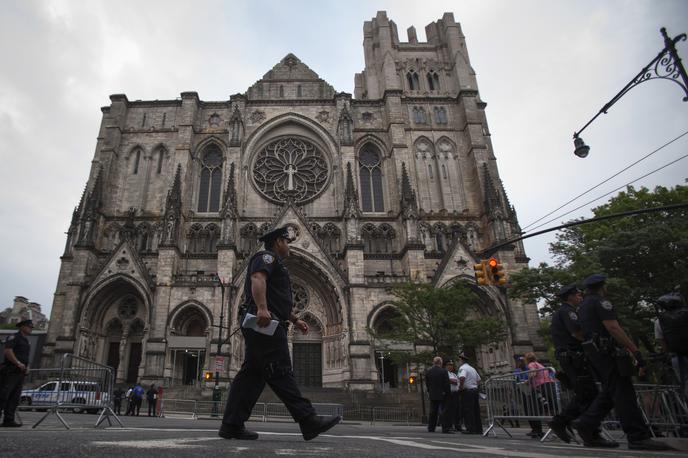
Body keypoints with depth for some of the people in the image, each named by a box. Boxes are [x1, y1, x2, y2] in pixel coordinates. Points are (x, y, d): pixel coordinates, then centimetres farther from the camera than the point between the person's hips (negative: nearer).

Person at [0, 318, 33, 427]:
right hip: (10, 371, -8)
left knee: (15, 398, 4)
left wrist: (27, 366, 11)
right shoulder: (13, 337, -3)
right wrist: (18, 363, -21)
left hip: (20, 373, 8)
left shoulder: (26, 341, 23)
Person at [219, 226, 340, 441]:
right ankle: (309, 421, -13)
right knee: (280, 374, -13)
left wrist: (295, 320, 33)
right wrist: (261, 308, -33)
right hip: (265, 324, -11)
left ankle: (232, 425, 6)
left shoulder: (274, 264, 32)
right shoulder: (267, 256, 1)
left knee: (251, 375, 6)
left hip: (263, 325, 11)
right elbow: (257, 279, -20)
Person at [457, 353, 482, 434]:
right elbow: (479, 380, 25)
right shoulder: (472, 368, 20)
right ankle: (478, 429, 13)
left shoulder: (462, 368, -9)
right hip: (475, 390, 9)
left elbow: (462, 378, -28)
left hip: (467, 392, -9)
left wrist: (460, 387, -16)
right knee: (476, 410, 10)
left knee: (468, 411, -5)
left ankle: (471, 429, -7)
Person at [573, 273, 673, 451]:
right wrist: (636, 351, -19)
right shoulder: (601, 302, -8)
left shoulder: (583, 306, 22)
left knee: (609, 392, 11)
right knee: (623, 392, -8)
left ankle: (586, 423, 5)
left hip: (593, 352, 10)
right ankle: (638, 438, -8)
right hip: (607, 351, -9)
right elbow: (613, 328, -19)